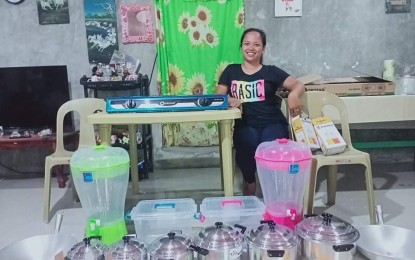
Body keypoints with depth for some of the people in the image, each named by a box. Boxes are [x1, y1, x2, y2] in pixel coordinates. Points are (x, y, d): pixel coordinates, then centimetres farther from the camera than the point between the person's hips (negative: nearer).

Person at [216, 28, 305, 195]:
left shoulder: (271, 71, 12)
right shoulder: (231, 71, 17)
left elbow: (299, 85, 2)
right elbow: (218, 97, 10)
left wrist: (293, 94, -24)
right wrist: (230, 100, -15)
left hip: (272, 123, 0)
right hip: (245, 125, 1)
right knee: (246, 149, -33)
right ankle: (249, 183, -1)